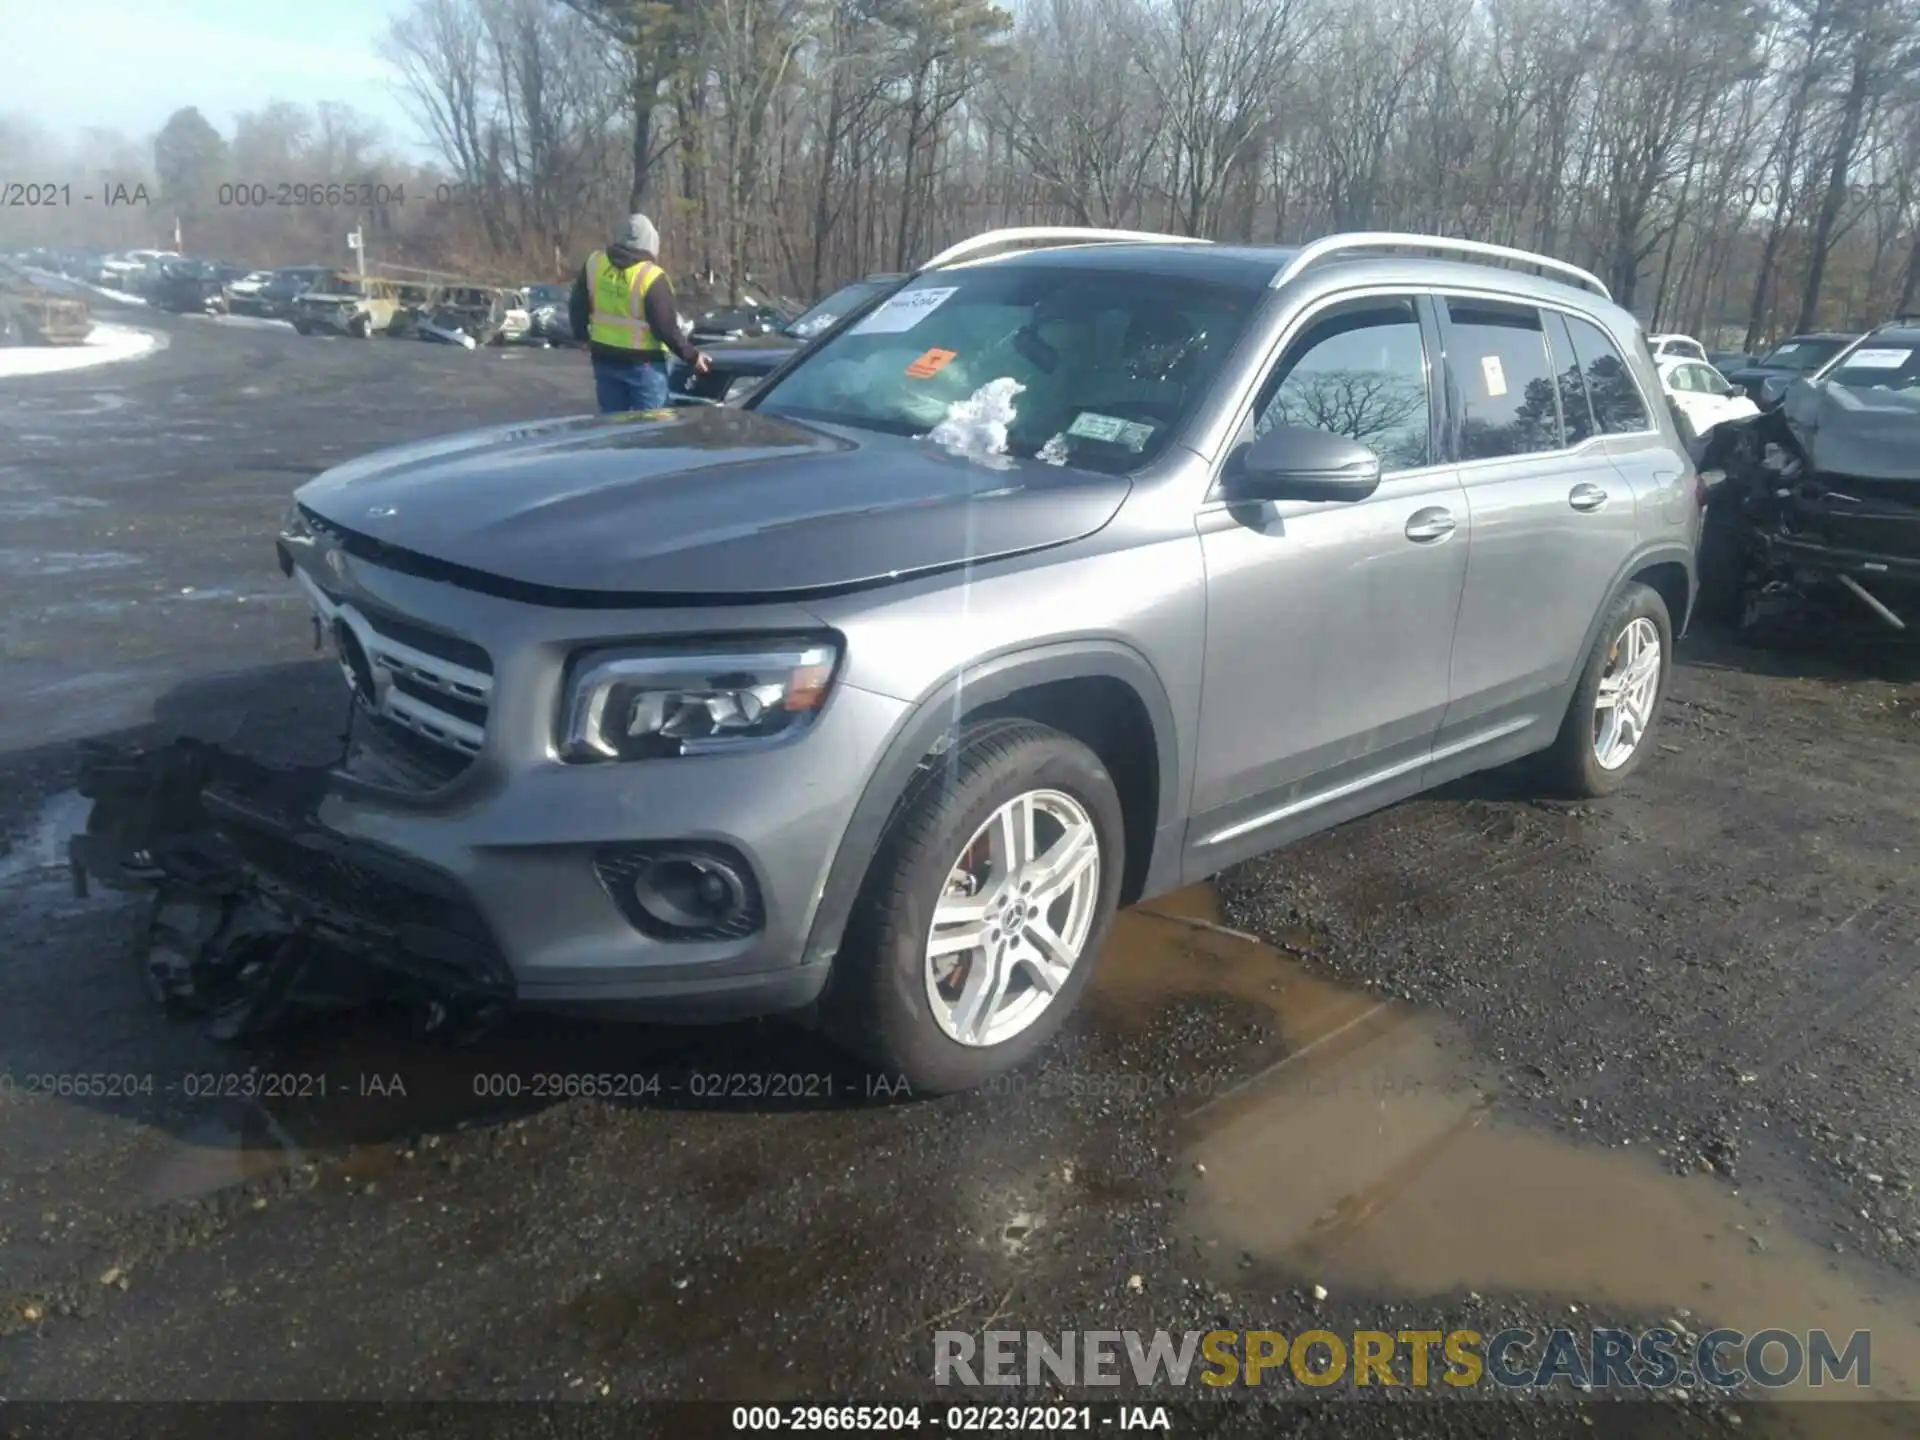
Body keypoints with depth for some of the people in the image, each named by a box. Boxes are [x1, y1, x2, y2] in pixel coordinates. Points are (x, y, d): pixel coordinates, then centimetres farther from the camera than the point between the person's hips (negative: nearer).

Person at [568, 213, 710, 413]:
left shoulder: (593, 263, 1)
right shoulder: (651, 277, -18)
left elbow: (577, 307, 10)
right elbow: (666, 328, -17)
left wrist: (583, 336, 27)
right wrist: (692, 356, -6)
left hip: (604, 358, 6)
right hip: (643, 363, -6)